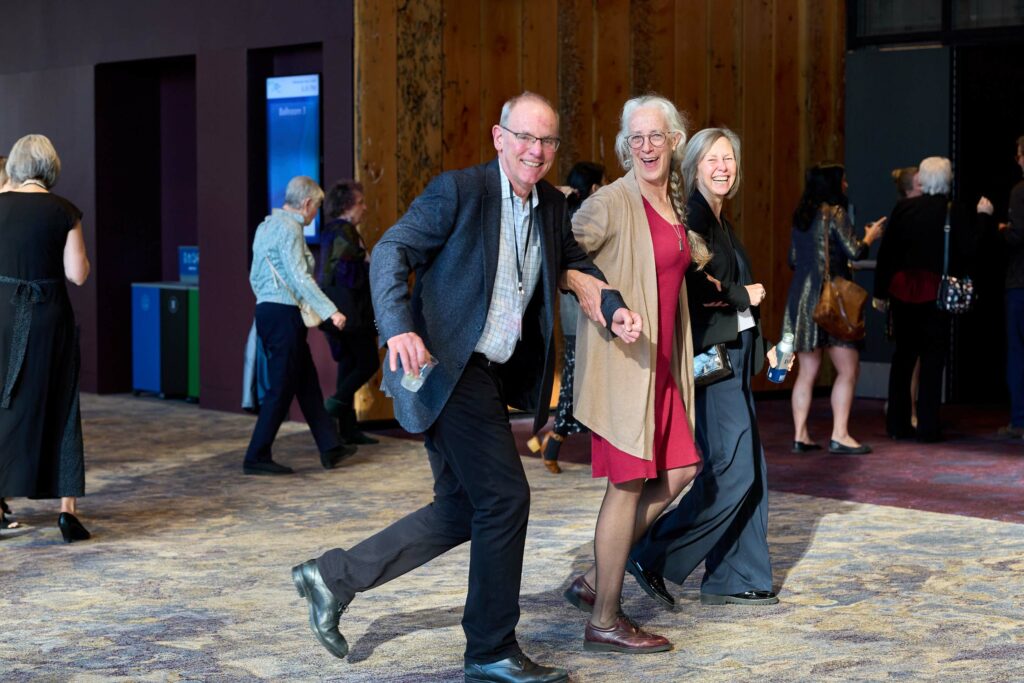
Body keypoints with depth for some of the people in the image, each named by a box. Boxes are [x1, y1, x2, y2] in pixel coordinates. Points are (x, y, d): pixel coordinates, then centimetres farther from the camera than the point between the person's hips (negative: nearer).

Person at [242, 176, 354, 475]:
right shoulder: (289, 229, -14)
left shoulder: (266, 226, 16)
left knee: (307, 382, 13)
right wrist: (330, 312, -21)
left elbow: (255, 276, 19)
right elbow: (300, 278, -21)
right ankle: (256, 458, -1)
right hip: (284, 314, -10)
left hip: (266, 309, 10)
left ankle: (330, 447, 19)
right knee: (281, 388, -4)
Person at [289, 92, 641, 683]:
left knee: (462, 511, 12)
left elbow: (574, 261, 26)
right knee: (505, 496, -9)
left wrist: (612, 305, 6)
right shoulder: (459, 190, -10)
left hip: (491, 374, 9)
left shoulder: (552, 206, 11)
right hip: (446, 366, -9)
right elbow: (392, 251, -13)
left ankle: (335, 577, 22)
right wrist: (399, 328, -28)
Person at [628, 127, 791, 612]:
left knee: (748, 472, 8)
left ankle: (733, 581, 14)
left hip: (733, 356, 10)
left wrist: (762, 348, 11)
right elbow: (690, 287, -22)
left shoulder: (721, 221, 17)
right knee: (732, 471, -11)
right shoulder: (692, 215, -12)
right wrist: (744, 296, -10)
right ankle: (653, 556, -2)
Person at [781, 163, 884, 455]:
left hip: (801, 296, 7)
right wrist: (869, 237, 8)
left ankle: (800, 435, 7)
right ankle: (839, 435, -6)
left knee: (806, 372, 9)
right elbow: (854, 252, -11)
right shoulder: (836, 213, -7)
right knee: (848, 369, -2)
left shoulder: (800, 216, 13)